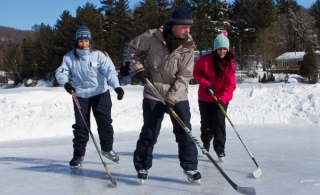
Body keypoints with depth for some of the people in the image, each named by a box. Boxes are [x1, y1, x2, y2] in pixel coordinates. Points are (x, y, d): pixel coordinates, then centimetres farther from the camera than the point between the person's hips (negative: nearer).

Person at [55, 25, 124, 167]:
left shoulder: (99, 55, -8)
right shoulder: (70, 57, -3)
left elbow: (110, 71, -17)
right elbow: (61, 72, -7)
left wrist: (116, 86, -32)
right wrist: (66, 83, -29)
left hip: (100, 94, 0)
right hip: (80, 95, 1)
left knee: (105, 122, 5)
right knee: (81, 125, 1)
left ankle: (107, 148, 26)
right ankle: (78, 153, 12)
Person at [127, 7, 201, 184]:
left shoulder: (188, 46, -7)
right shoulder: (154, 36, -12)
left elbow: (184, 76, -10)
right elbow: (133, 47, 5)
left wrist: (172, 99, -18)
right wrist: (138, 68, -5)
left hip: (177, 95, 2)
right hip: (153, 93, -1)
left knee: (184, 132, 2)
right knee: (149, 132, 3)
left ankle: (190, 167, 15)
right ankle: (142, 167, 18)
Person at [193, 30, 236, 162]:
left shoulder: (230, 64, -9)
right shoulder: (205, 60, -13)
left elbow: (231, 85, -12)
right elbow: (196, 73, -1)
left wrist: (222, 99, -26)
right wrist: (205, 84, -16)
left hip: (222, 99, 0)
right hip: (205, 98, 0)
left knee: (219, 123, -11)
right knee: (206, 124, 12)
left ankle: (220, 150, -3)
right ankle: (206, 142, 39)